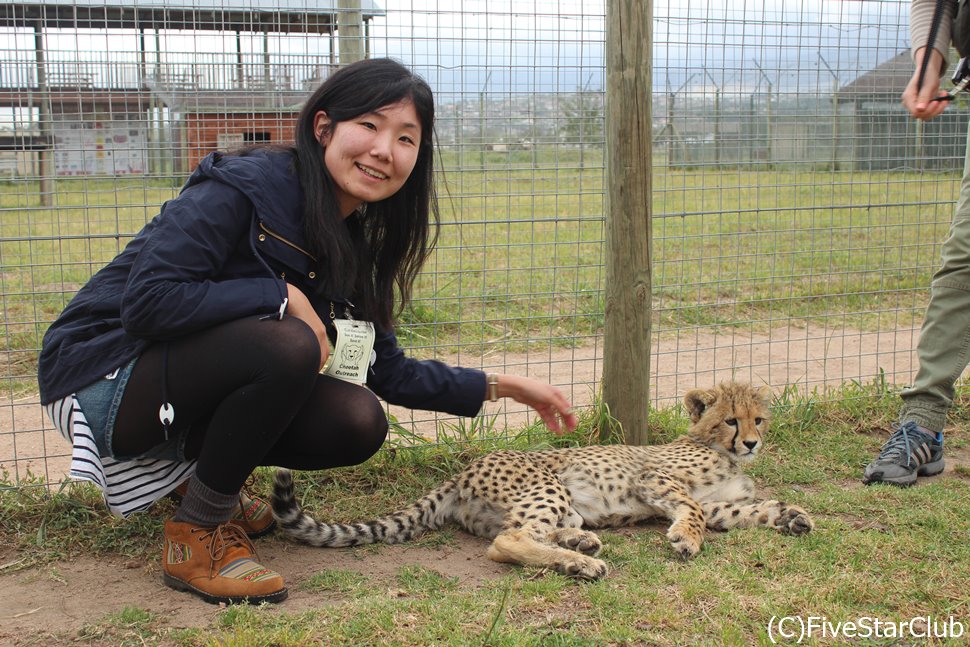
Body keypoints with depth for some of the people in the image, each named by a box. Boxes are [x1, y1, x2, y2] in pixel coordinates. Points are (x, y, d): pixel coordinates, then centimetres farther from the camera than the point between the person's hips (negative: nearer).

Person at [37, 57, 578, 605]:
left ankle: (203, 471, 11)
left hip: (191, 397, 7)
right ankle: (198, 534, -13)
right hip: (106, 377, -7)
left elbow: (386, 371, 8)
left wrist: (500, 387, 6)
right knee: (287, 344, -32)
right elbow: (146, 301, -29)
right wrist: (282, 297, -24)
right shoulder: (242, 187, -20)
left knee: (359, 423, -15)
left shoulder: (351, 244, 4)